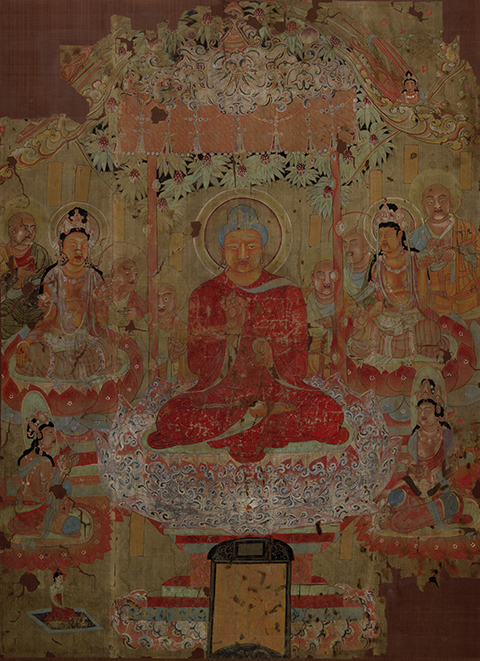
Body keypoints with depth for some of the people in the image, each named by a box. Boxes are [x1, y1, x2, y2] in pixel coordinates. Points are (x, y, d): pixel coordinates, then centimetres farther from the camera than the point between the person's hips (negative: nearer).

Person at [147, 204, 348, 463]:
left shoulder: (287, 294, 3)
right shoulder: (204, 296, 3)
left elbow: (299, 367, 3)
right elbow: (197, 366, -2)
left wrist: (270, 356, -19)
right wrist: (230, 334, -18)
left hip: (275, 388, 0)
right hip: (219, 391, 1)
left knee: (330, 414, -28)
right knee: (170, 417, -29)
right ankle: (268, 415, -16)